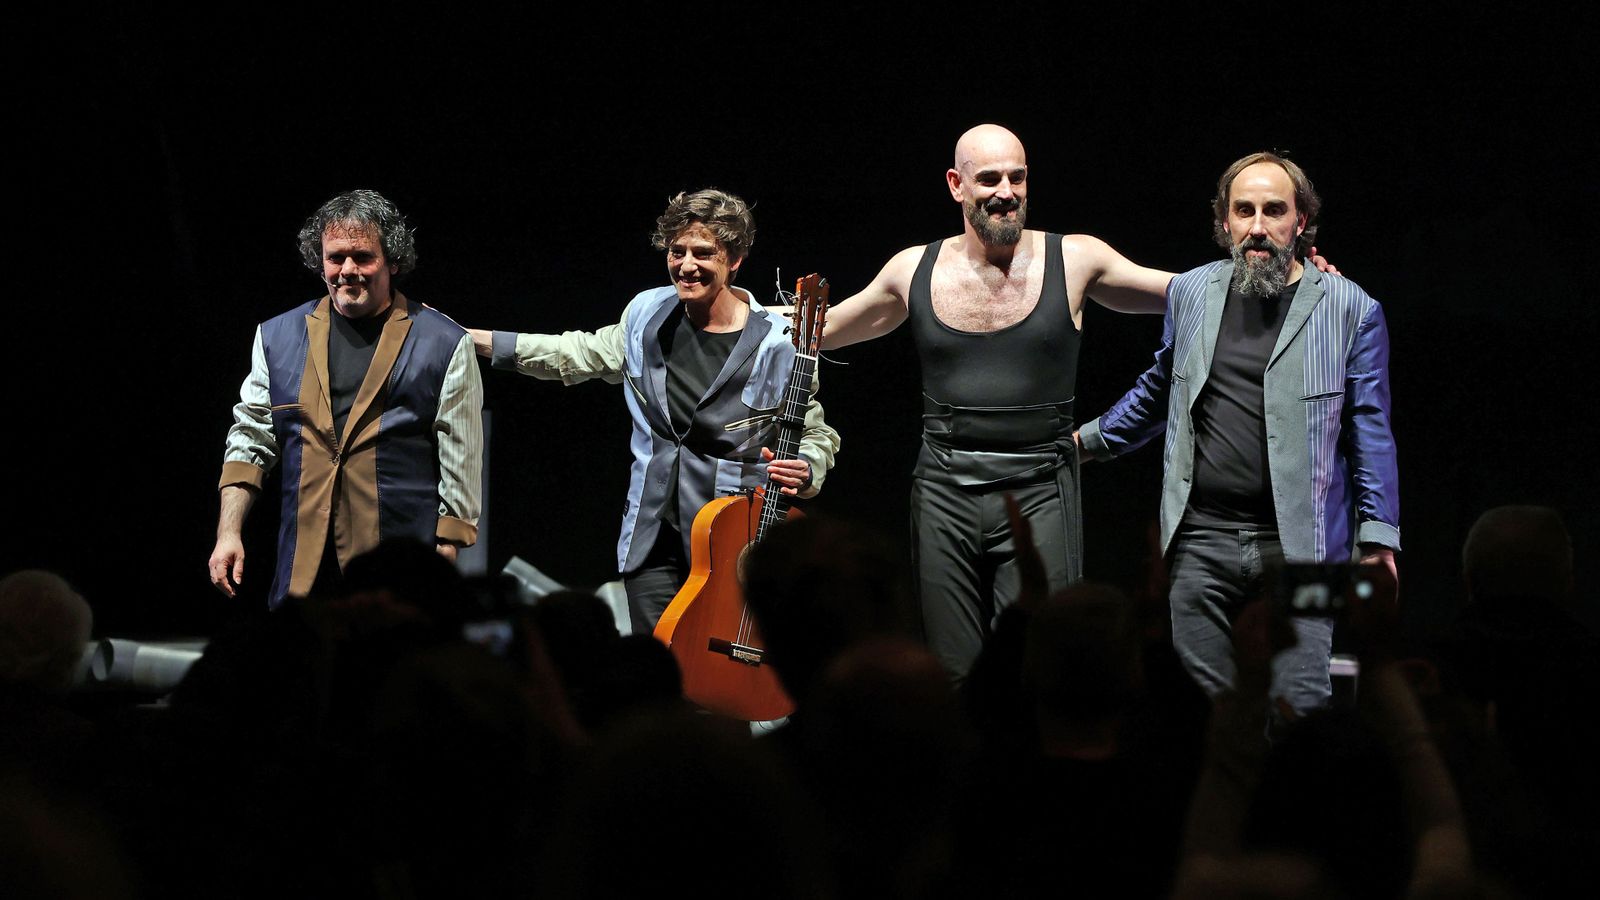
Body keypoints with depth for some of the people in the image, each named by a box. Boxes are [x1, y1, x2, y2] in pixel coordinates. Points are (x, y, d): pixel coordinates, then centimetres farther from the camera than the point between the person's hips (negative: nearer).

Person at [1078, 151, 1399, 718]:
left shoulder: (1351, 310, 2)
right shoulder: (1191, 293, 11)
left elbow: (1370, 432, 3)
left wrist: (1378, 538, -1)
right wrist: (1092, 438, 34)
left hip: (1297, 547, -3)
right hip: (1199, 541, 3)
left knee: (1298, 708, -11)